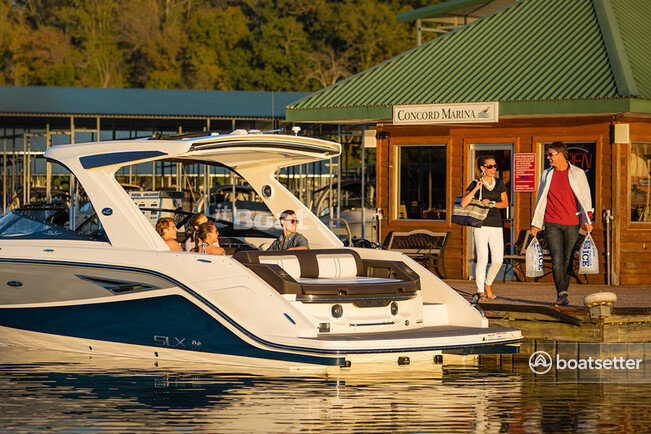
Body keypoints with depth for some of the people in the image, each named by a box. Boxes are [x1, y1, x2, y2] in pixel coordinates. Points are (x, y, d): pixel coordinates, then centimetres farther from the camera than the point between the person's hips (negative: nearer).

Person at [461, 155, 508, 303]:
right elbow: (463, 203, -8)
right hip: (481, 225, -4)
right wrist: (476, 189, -17)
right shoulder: (475, 184, 0)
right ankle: (480, 292, -12)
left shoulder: (499, 183, 11)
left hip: (496, 225, 4)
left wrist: (491, 203, -6)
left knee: (498, 260, 0)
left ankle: (487, 285, 25)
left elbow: (505, 203, 11)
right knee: (482, 258, -14)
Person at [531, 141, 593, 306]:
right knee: (557, 260, -13)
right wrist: (535, 223, 14)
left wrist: (588, 220, -6)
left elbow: (585, 198, 3)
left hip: (572, 224, -1)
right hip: (552, 224, 1)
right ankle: (562, 295, -19)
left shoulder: (577, 174, 3)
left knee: (567, 261, 4)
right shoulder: (546, 175, 12)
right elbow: (541, 200, 17)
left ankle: (562, 294, 14)